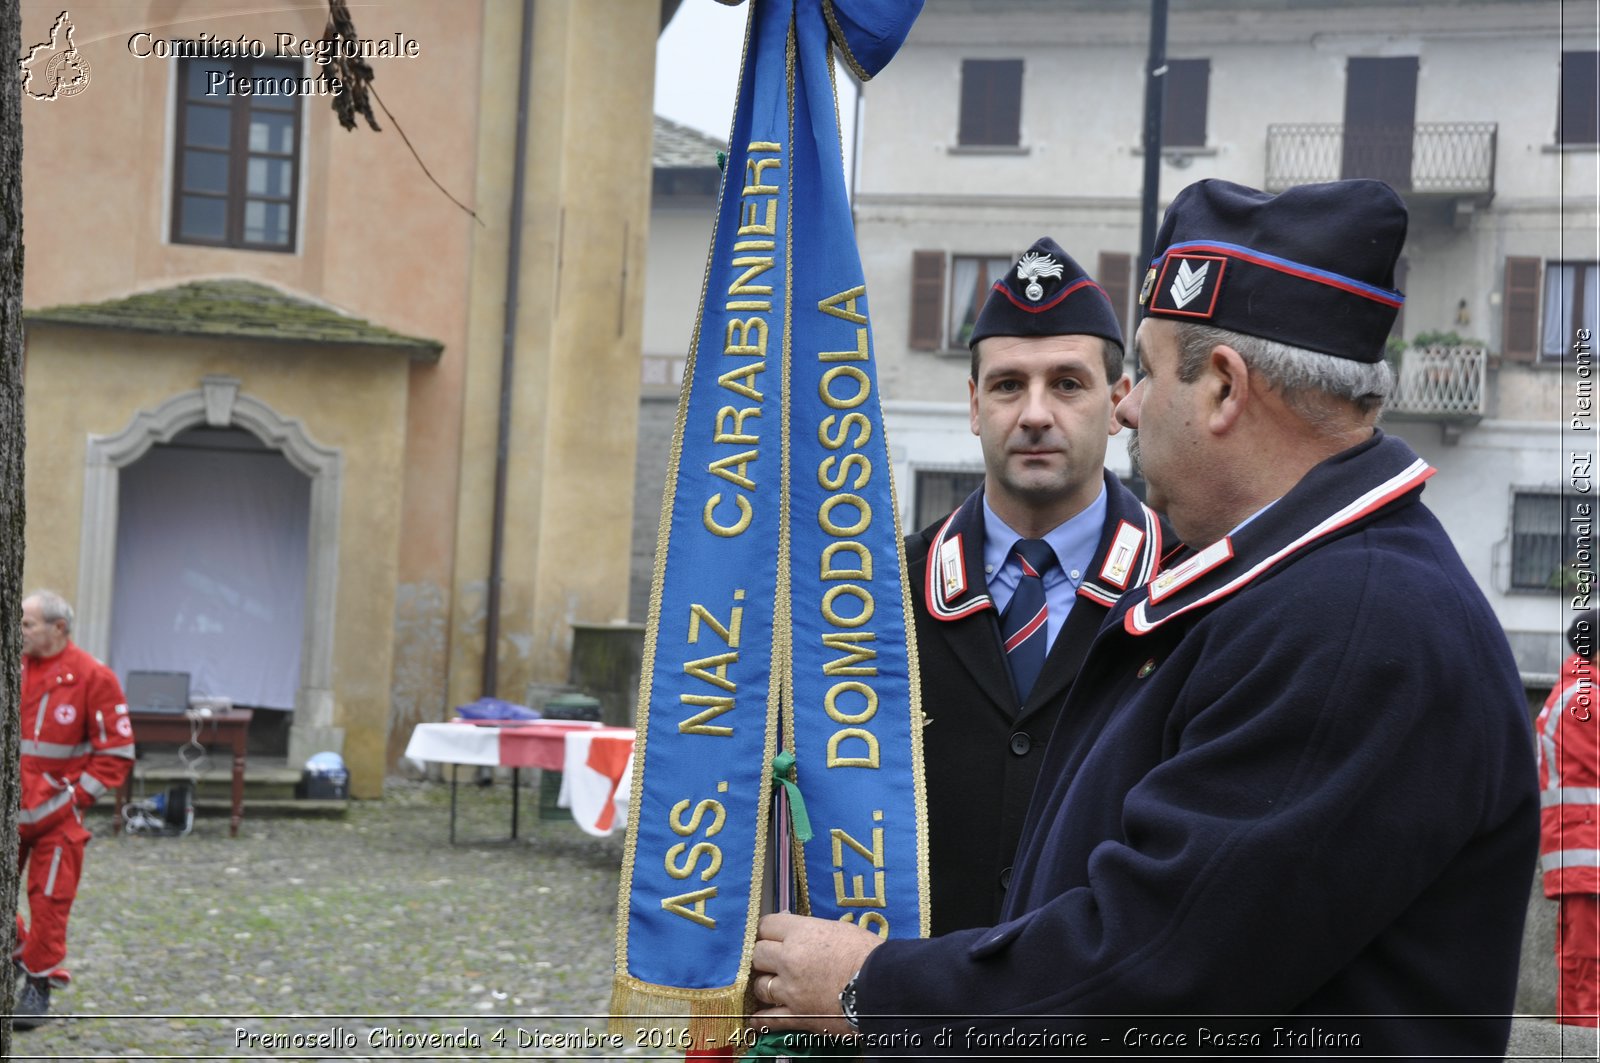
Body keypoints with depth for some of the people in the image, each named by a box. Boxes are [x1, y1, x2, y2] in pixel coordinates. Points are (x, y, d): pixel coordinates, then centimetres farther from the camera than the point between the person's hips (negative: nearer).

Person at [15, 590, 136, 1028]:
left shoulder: (93, 678, -10)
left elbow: (117, 752, -7)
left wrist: (78, 795, -10)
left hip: (55, 814, -4)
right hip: (7, 808, 4)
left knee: (49, 901, 2)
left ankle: (39, 984, 14)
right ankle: (14, 955, 28)